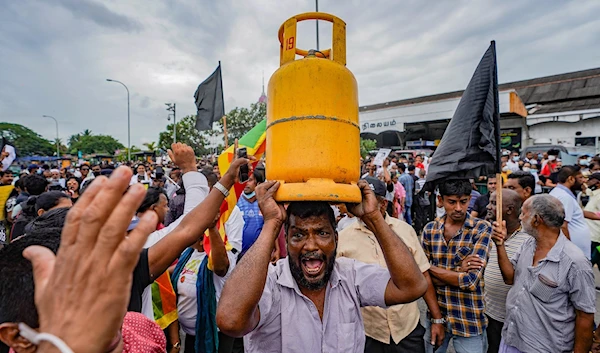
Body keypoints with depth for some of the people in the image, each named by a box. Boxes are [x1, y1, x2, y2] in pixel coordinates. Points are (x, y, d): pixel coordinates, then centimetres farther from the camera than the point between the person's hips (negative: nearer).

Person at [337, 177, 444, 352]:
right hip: (366, 333, 0)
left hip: (408, 328, 1)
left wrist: (437, 318, 3)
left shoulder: (405, 230, -4)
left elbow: (423, 276, 1)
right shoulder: (342, 238, -9)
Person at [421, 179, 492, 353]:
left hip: (468, 319, -3)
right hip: (436, 314, 3)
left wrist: (432, 268, -11)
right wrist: (459, 273, -15)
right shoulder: (430, 229, -2)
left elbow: (471, 280, -19)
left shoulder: (482, 229, -12)